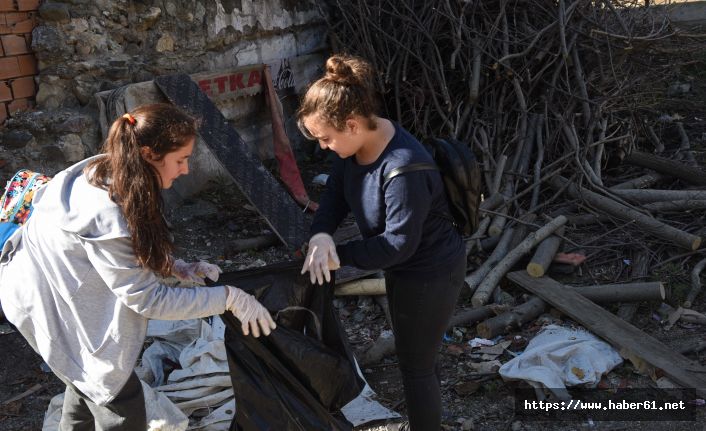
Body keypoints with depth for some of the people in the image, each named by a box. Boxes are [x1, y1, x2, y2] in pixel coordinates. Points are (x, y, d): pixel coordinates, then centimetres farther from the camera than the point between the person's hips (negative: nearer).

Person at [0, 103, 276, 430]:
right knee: (122, 404, -1)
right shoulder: (104, 215, -36)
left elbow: (136, 249, 5)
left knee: (88, 375, 26)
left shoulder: (108, 173, -9)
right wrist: (228, 298, -27)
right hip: (48, 301, -9)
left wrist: (180, 268, -7)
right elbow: (147, 298, -29)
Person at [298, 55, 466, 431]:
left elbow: (400, 242, -29)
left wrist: (339, 255, -23)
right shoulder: (354, 145, -10)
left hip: (430, 273, -9)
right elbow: (335, 195, -4)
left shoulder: (404, 169, -36)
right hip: (403, 267, 9)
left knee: (416, 364, 7)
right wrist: (321, 235, -25)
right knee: (412, 356, 25)